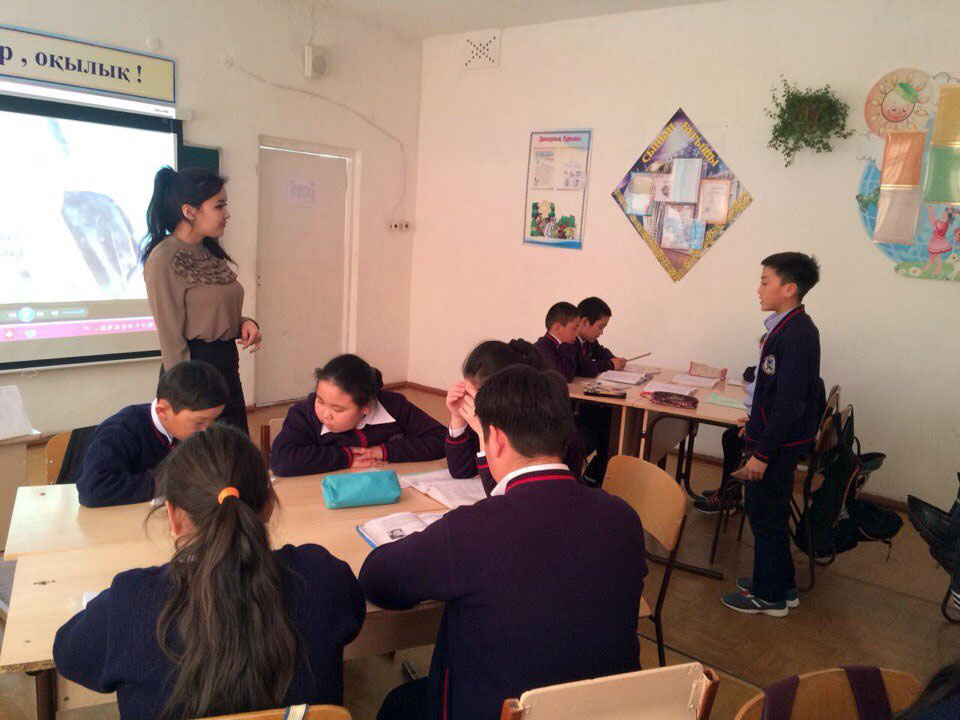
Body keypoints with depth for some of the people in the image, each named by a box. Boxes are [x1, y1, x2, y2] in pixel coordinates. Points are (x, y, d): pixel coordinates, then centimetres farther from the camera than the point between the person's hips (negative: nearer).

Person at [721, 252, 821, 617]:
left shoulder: (796, 334, -23)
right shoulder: (791, 327, 7)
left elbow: (789, 402, -25)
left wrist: (762, 453, -22)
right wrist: (757, 421, 23)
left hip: (779, 445, -10)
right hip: (777, 438, 10)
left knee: (766, 516, 4)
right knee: (769, 513, 20)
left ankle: (770, 596, 20)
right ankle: (779, 582, 35)